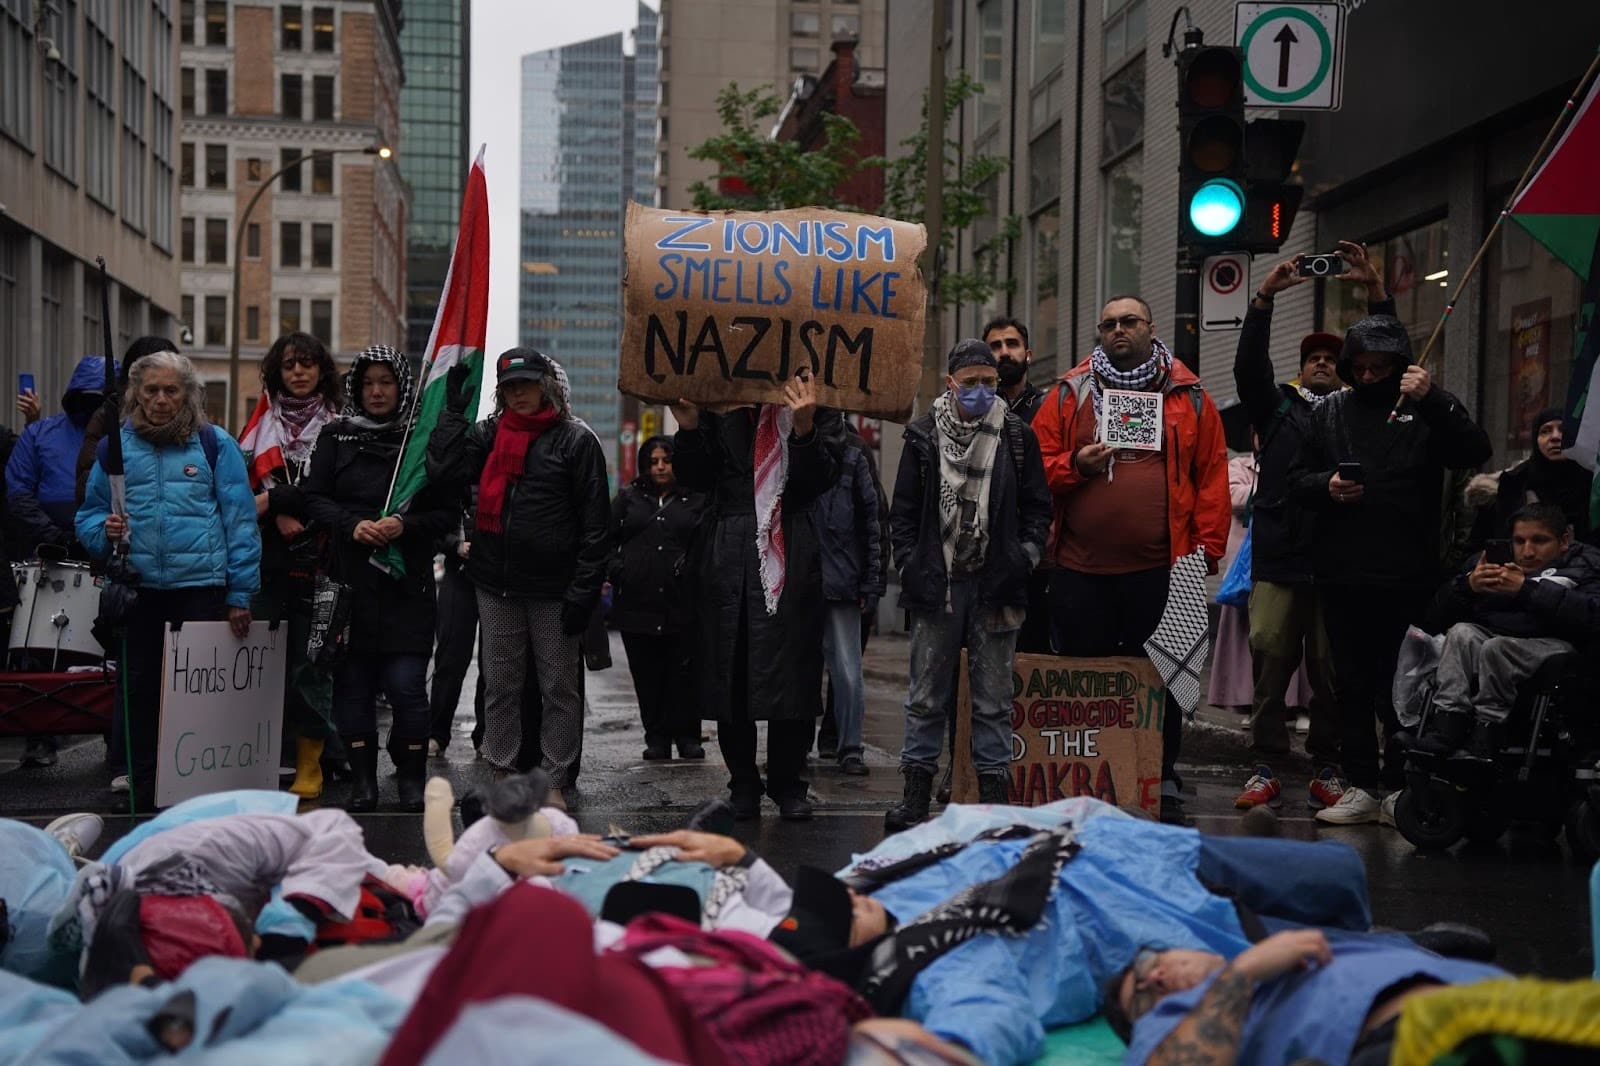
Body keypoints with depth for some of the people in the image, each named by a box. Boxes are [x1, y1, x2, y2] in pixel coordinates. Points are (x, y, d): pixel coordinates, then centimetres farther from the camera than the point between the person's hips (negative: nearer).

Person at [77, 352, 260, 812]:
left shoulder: (215, 445, 1)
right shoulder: (117, 446, 8)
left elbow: (240, 522, -1)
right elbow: (88, 513, 14)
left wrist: (240, 595, -5)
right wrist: (105, 531, -10)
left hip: (202, 587, -2)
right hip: (137, 588, 3)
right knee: (139, 694, 6)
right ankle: (141, 796, 15)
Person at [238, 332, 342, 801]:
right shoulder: (262, 423, 15)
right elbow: (248, 482, 7)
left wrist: (273, 500, -11)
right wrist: (280, 515, -10)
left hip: (315, 565, -2)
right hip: (267, 561, 2)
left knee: (310, 664, -2)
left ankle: (310, 767, 4)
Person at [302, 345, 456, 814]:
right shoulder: (336, 437, 9)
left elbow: (446, 512, 3)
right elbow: (314, 496, 4)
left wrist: (405, 525, -14)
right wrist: (353, 525, -13)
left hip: (407, 582, -2)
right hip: (349, 578, 2)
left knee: (406, 684, -6)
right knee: (353, 681, 3)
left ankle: (412, 781, 5)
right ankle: (362, 781, 11)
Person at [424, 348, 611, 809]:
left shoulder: (576, 440, -4)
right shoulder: (488, 434, 10)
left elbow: (595, 525, -7)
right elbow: (443, 470, -6)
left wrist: (583, 593, -13)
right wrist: (454, 408, -3)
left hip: (553, 589, -4)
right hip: (496, 585, 4)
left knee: (560, 688, 4)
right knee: (499, 686, 10)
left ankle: (557, 781, 10)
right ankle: (502, 774, 19)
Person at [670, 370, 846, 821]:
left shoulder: (819, 407, 4)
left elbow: (820, 479, -5)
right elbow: (695, 479, 8)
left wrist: (804, 429, -21)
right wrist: (689, 428, -8)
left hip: (791, 558, -2)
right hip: (727, 558, 2)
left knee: (793, 675, -1)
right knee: (729, 674, 4)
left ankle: (789, 785, 10)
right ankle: (743, 785, 15)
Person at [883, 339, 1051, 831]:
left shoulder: (1017, 436, 5)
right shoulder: (924, 436, 5)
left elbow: (1038, 507, 9)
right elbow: (902, 512, 7)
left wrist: (1025, 558, -4)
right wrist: (910, 568, -2)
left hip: (995, 586, 0)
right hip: (936, 585, 0)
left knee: (993, 698, 5)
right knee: (925, 696, 5)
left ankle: (994, 790, 10)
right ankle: (917, 791, 11)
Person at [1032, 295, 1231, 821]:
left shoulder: (1188, 397, 7)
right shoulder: (1070, 393, 8)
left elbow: (1213, 476, 4)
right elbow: (1036, 465, 8)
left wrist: (1207, 547, -3)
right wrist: (1075, 466, -11)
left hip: (1161, 569, -1)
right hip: (1080, 570, 1)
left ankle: (1163, 780, 14)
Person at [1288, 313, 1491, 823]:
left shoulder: (1425, 410, 2)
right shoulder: (1330, 412, 13)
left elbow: (1474, 452, -13)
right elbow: (1296, 480, 15)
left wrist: (1432, 399, -22)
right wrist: (1325, 485, -7)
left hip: (1406, 578, -4)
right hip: (1341, 575, 4)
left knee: (1399, 687, 0)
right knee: (1353, 685, 9)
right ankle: (1360, 786, 14)